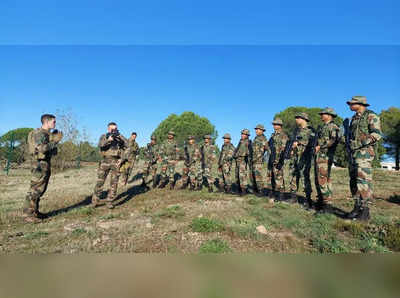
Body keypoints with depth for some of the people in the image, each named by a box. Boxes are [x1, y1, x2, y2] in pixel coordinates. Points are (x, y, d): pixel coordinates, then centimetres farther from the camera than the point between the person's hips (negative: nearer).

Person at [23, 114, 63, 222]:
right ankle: (28, 214, 1)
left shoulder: (48, 134, 15)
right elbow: (42, 148, -28)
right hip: (39, 164, -10)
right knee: (35, 189, -6)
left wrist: (54, 138, 9)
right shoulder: (39, 133, -13)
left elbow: (51, 149, 17)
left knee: (41, 189, 14)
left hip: (46, 164, 10)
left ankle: (35, 212, 23)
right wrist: (55, 140, -20)